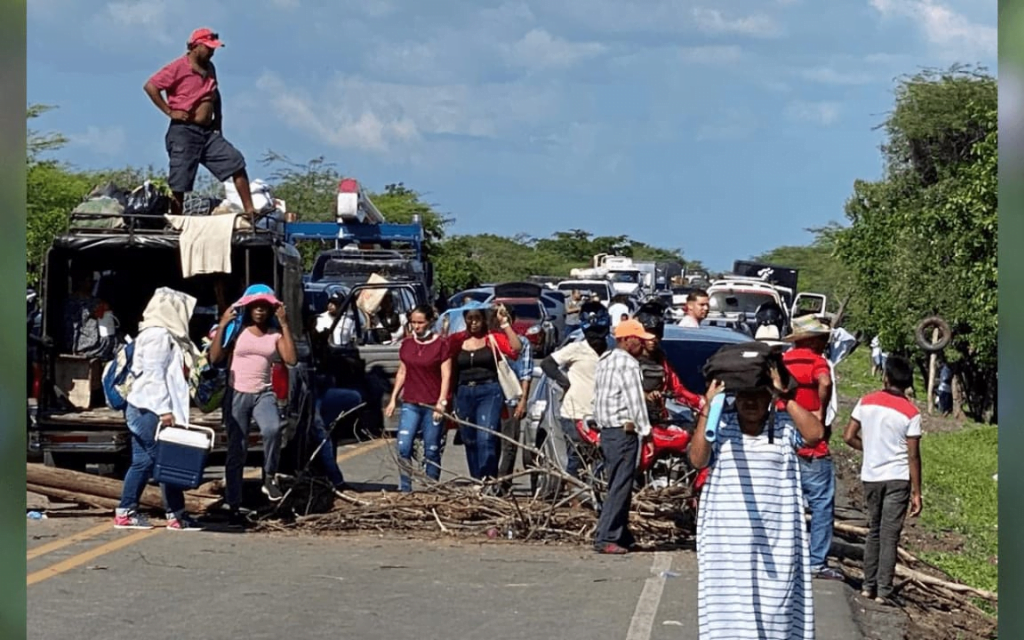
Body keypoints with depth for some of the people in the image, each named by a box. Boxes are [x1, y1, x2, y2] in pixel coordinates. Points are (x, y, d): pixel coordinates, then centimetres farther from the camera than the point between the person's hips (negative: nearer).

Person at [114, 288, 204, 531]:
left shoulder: (165, 335, 18)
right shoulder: (158, 335, -13)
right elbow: (154, 375, -19)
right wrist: (164, 410, -22)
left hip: (145, 409, 10)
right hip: (151, 409, -10)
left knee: (144, 461, 9)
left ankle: (126, 512, 10)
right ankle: (176, 515, -3)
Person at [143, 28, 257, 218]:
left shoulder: (209, 68, 14)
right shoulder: (178, 68, -8)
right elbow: (150, 86, -11)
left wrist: (218, 121, 16)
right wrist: (169, 111, -14)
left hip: (209, 132, 7)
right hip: (184, 131, -7)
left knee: (236, 163, -5)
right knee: (179, 184, -4)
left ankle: (249, 210, -5)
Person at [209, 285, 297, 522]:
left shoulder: (275, 334, 5)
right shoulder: (237, 330, 1)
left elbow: (291, 360, -9)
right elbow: (214, 358, -7)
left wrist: (285, 325, -10)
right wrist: (222, 326, -13)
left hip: (263, 394, 1)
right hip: (237, 394, -1)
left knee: (273, 429, -32)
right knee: (236, 451, 2)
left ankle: (269, 478, -11)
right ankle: (234, 506, 10)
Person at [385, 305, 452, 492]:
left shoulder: (441, 345, -3)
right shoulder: (406, 344, 10)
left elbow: (446, 376, -5)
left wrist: (441, 403, -12)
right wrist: (393, 399, 12)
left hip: (432, 406, -4)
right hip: (410, 404, 4)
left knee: (432, 452, 2)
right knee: (403, 447, -8)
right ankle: (404, 489, -4)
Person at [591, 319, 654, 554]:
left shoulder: (605, 361, 18)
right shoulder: (628, 363, -12)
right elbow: (635, 401, -17)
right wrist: (646, 431, -15)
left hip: (607, 430, 10)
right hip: (623, 431, -10)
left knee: (619, 485, 15)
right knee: (620, 487, -9)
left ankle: (621, 535, 18)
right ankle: (605, 539, -13)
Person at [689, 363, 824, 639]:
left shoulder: (784, 426, 2)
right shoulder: (720, 427, 0)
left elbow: (815, 433, -16)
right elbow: (698, 459, -14)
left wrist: (784, 397, -16)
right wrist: (707, 408, -17)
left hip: (775, 539, 1)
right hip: (727, 540, 0)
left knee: (775, 604, 5)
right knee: (728, 604, 3)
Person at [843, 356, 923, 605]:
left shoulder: (866, 402, -1)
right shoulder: (911, 413, -9)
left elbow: (849, 437, 1)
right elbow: (913, 456, -9)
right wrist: (916, 493, -5)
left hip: (870, 477, 3)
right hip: (897, 479, -3)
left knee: (874, 531, 17)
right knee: (889, 535, 0)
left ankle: (868, 586, 19)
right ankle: (883, 591, -1)